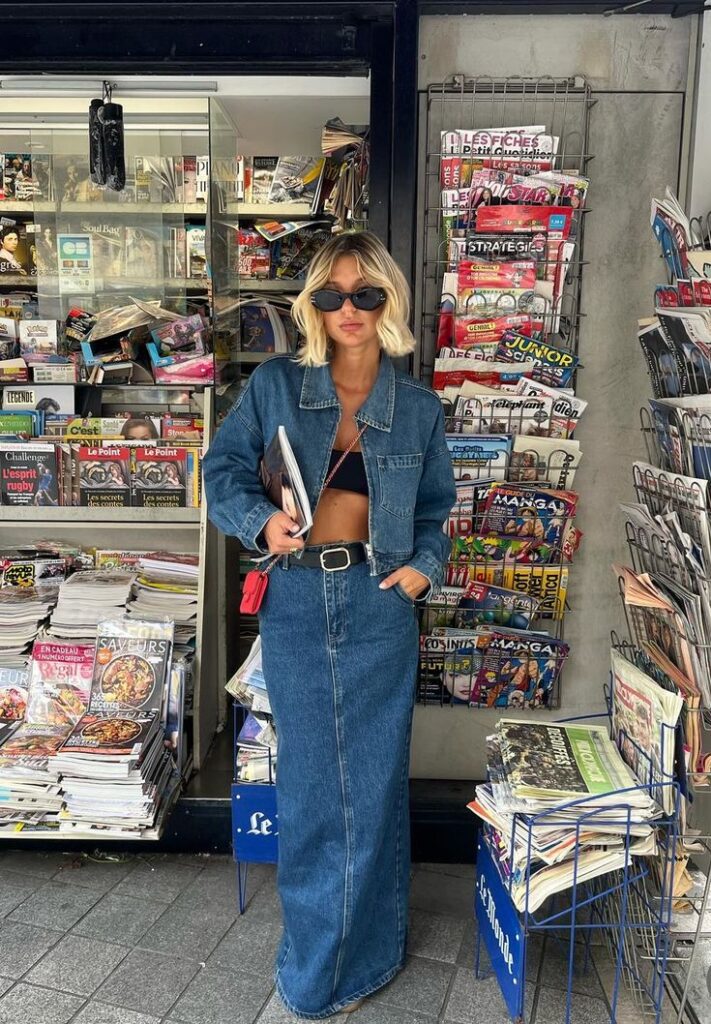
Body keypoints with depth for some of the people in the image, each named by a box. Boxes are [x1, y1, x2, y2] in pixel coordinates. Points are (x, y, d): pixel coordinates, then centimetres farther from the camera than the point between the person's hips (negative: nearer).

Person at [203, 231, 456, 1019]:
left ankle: (363, 955, 29)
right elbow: (224, 467, 3)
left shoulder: (419, 409, 5)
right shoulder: (275, 385, 2)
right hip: (296, 600, 0)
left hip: (380, 605, 1)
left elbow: (437, 506, 15)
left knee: (374, 778, 7)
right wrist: (260, 519, -16)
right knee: (307, 778, 10)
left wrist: (425, 564, -3)